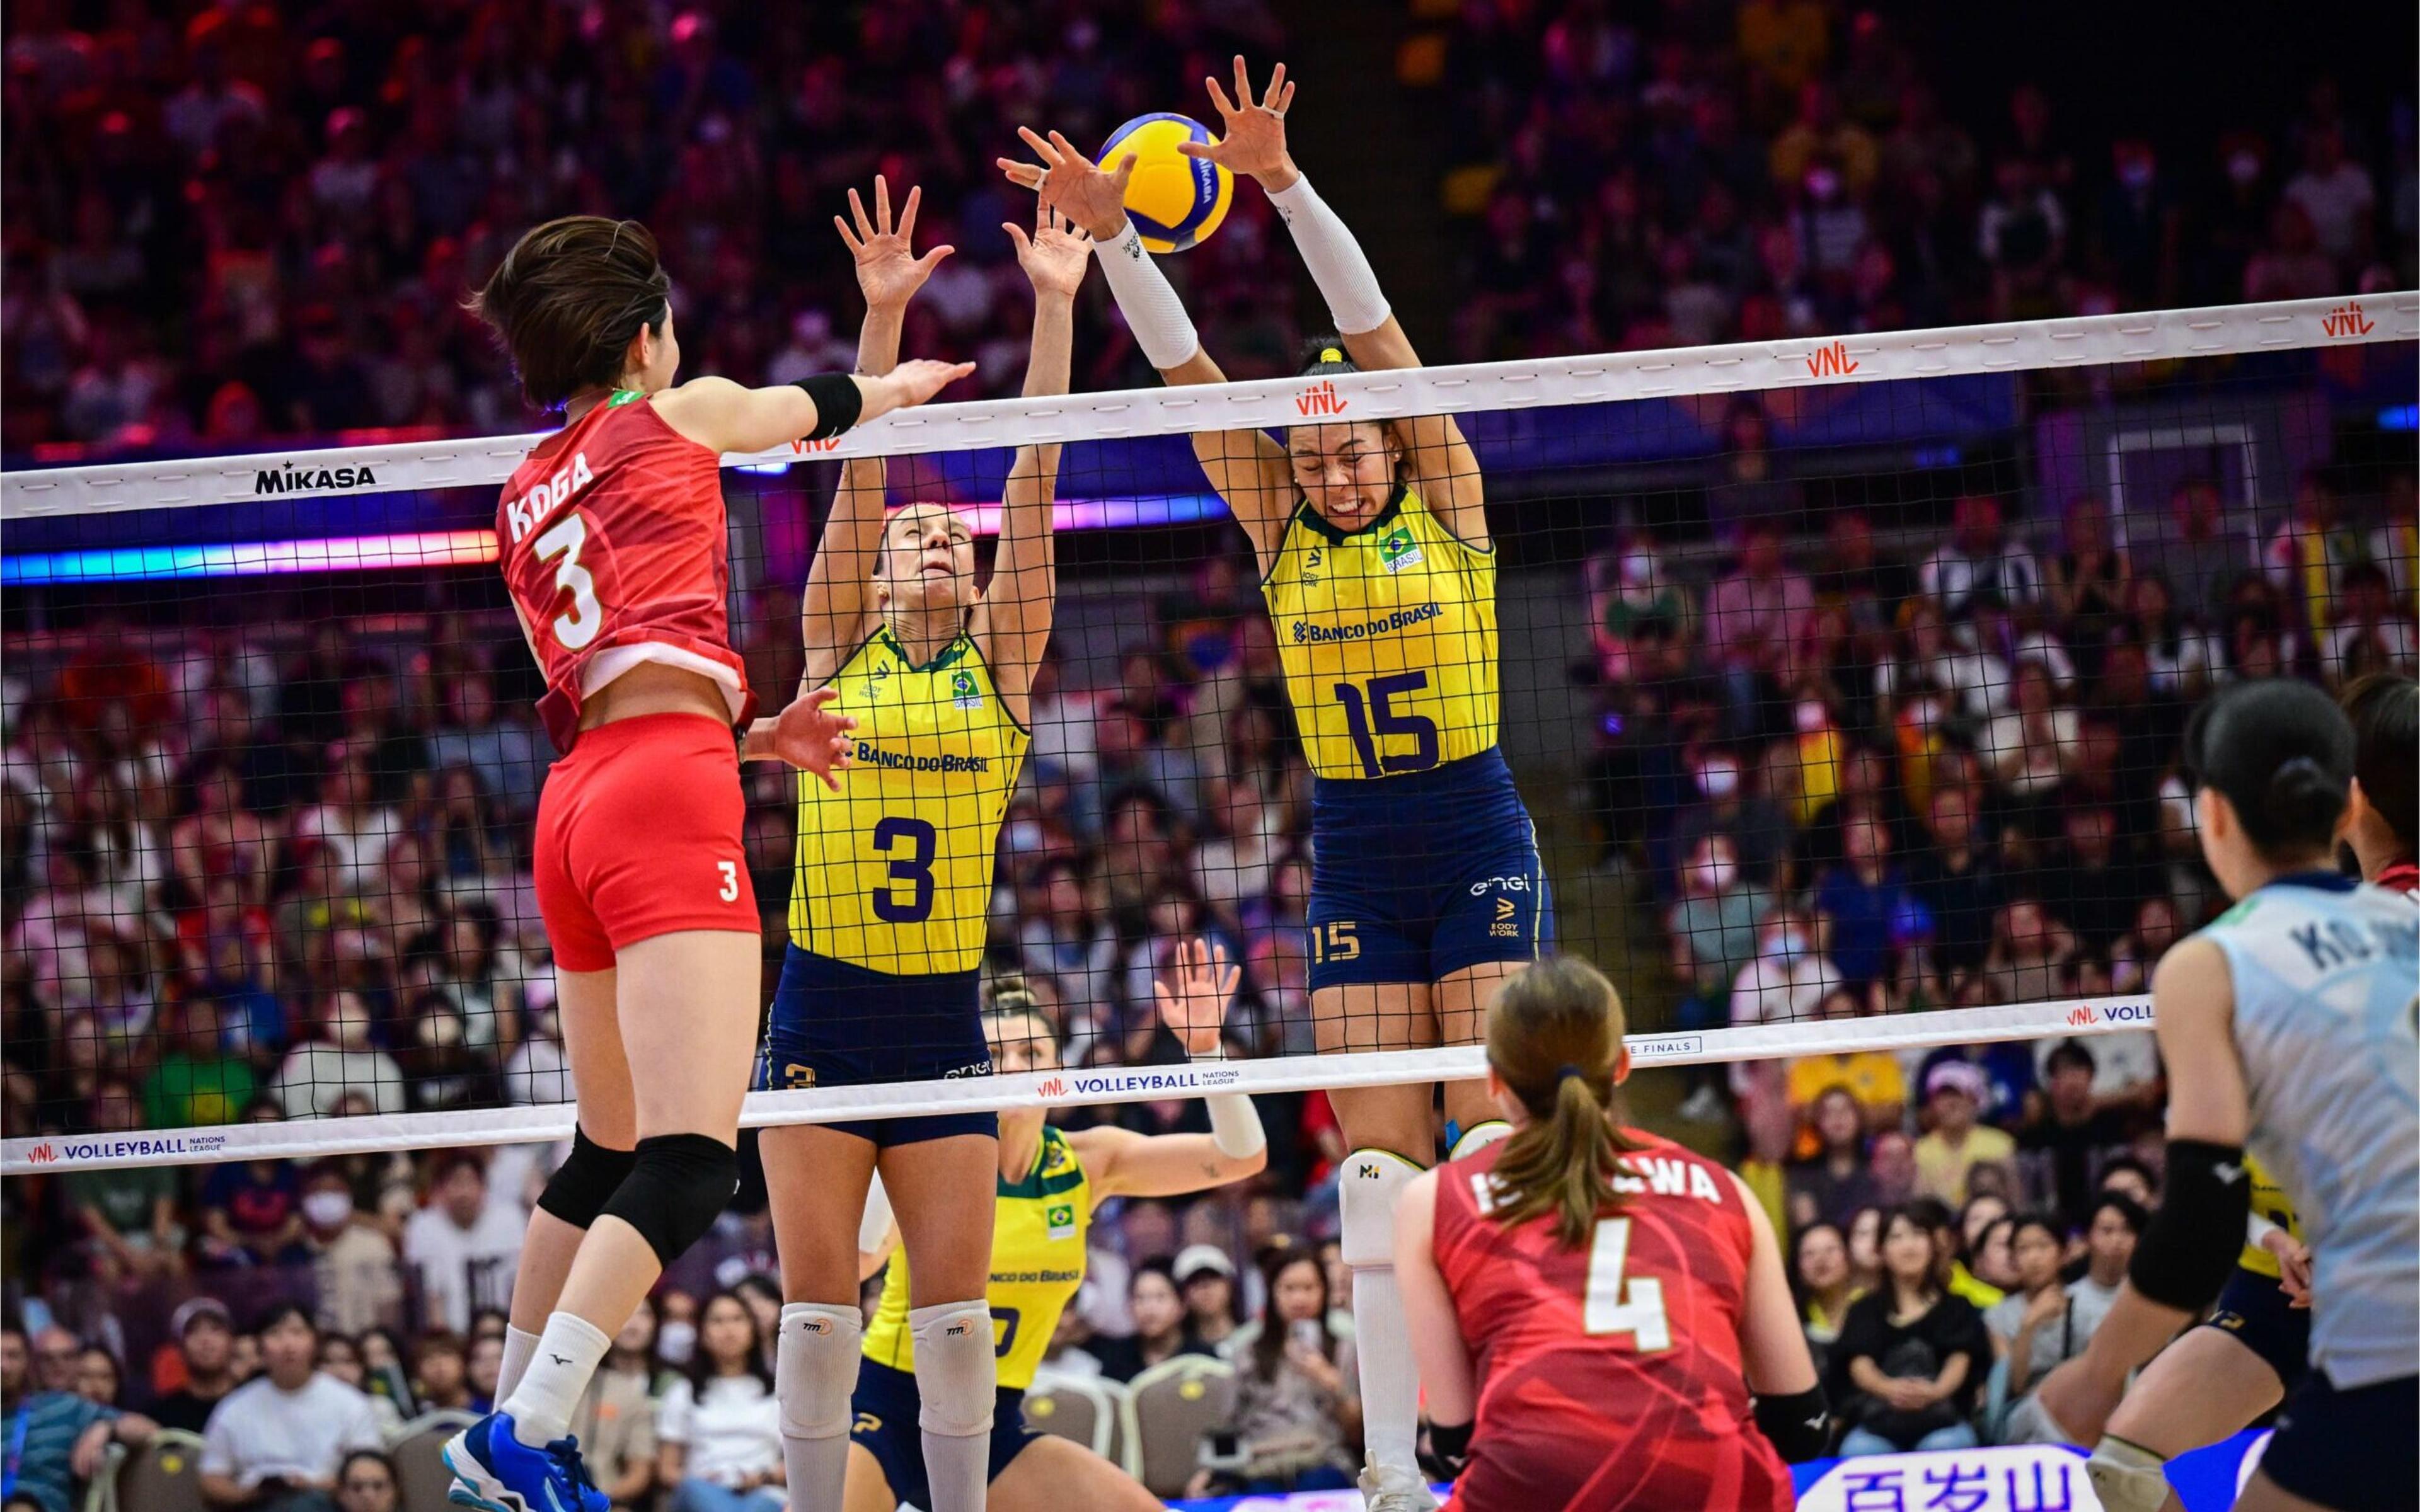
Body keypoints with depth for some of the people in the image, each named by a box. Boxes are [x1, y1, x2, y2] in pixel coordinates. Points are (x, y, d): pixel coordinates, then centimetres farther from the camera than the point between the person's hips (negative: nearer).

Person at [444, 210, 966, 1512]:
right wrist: (912, 379, 46)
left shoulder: (523, 500, 23)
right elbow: (833, 406, 26)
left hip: (577, 808, 8)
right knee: (693, 1161, -14)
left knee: (610, 1148, 21)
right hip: (668, 790, -8)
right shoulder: (680, 415, 6)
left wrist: (764, 735, 21)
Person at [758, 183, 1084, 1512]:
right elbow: (859, 474, -5)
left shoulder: (999, 666, 6)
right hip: (821, 1005, -1)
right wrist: (883, 318, -15)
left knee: (955, 1304, -1)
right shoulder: (838, 653, 5)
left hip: (943, 1015, 1)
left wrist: (1055, 307, -8)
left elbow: (1034, 477, -1)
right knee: (818, 1300, -1)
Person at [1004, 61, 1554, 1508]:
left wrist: (1284, 182, -21)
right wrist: (1114, 233, -12)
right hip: (1355, 867, 3)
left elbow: (1372, 328, -12)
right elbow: (1190, 371, -1)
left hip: (1482, 851, -3)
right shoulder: (1283, 540, 7)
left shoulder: (1449, 506, -1)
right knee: (1380, 1162, 0)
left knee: (1495, 1146, -8)